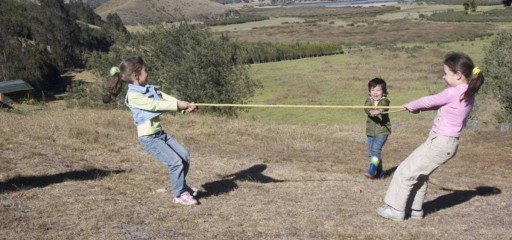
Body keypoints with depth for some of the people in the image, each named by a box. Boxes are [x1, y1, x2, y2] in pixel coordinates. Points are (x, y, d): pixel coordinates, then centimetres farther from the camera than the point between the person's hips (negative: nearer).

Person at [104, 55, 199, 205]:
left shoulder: (151, 89, 10)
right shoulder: (133, 95, -15)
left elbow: (167, 98, -1)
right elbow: (154, 105, -21)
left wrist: (185, 104, -16)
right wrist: (178, 105, -19)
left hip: (160, 133, 9)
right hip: (149, 137, -8)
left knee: (185, 157, 11)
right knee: (175, 161, -14)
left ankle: (182, 186, 31)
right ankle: (180, 194, 4)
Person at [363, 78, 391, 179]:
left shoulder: (384, 101, -4)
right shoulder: (369, 100, 6)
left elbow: (384, 107, -27)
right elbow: (366, 108, -16)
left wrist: (378, 111, -50)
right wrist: (371, 112, -39)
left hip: (382, 130, -5)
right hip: (370, 131, 5)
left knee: (376, 149, -21)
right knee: (371, 152, 9)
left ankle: (372, 170, -19)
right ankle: (379, 172, 21)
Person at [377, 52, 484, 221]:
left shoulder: (452, 93, -21)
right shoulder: (468, 93, 7)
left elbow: (429, 101, -7)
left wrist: (411, 105, 11)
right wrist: (418, 107, 8)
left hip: (439, 143, -9)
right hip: (448, 143, 9)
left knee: (406, 172, 1)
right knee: (420, 174, 22)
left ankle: (395, 209, 8)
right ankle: (415, 209, 30)